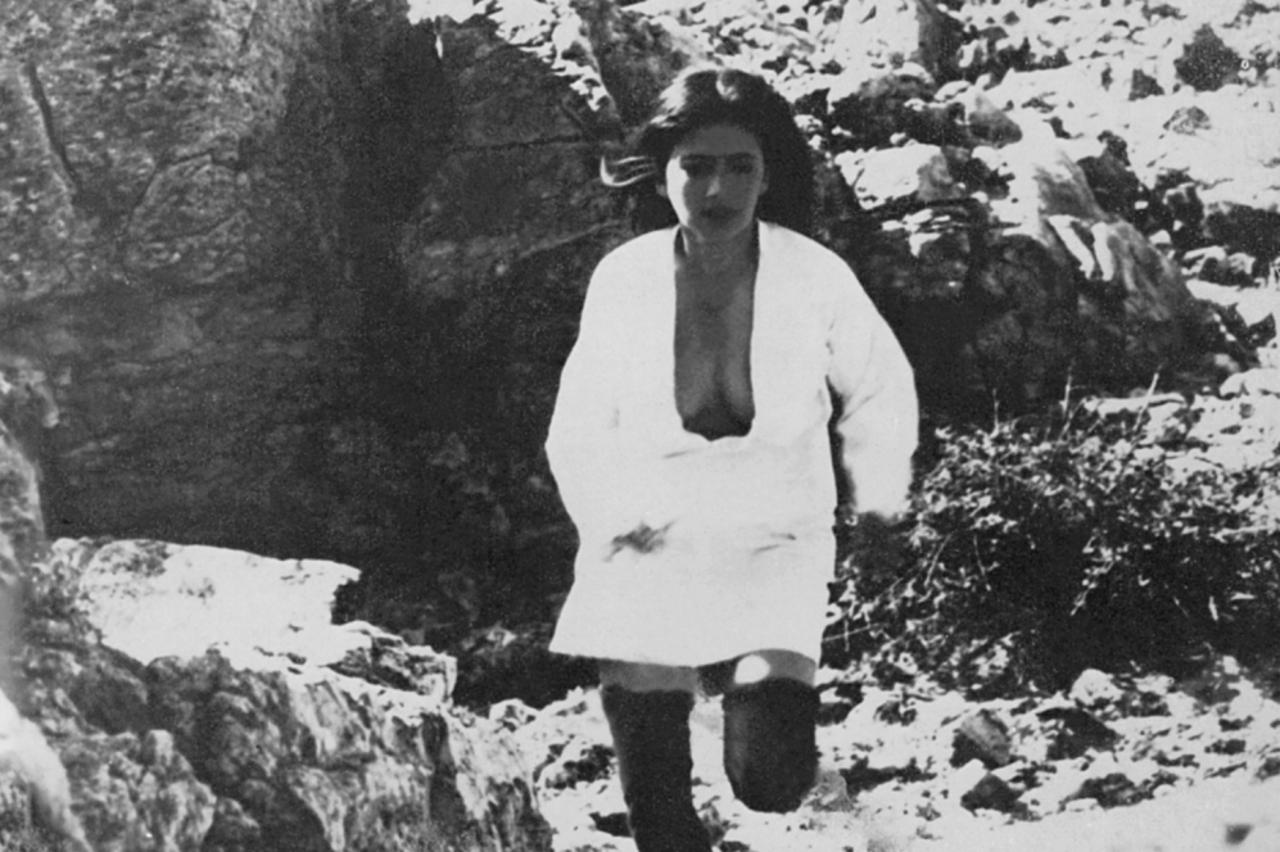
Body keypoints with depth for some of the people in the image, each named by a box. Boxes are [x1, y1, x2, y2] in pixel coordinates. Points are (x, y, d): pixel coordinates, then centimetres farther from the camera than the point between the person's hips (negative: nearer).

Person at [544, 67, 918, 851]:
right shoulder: (623, 280, -10)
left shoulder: (816, 278, -13)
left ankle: (771, 696, 19)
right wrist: (611, 518, -4)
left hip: (774, 549, -1)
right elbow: (579, 429, 5)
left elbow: (882, 392, 7)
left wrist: (877, 498, 10)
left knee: (768, 780, -18)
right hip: (649, 553, 1)